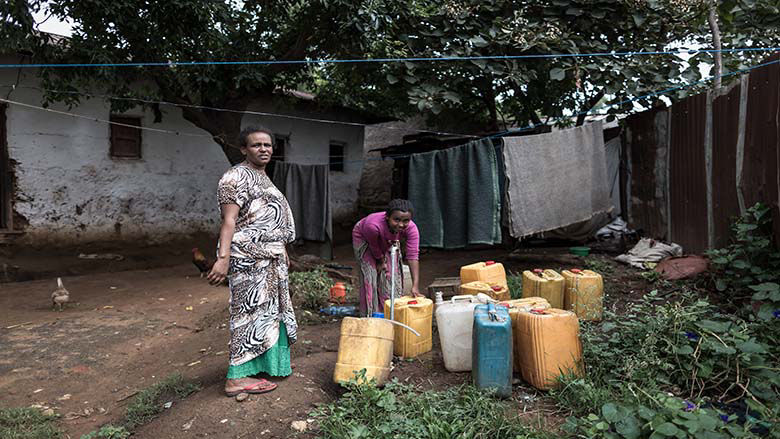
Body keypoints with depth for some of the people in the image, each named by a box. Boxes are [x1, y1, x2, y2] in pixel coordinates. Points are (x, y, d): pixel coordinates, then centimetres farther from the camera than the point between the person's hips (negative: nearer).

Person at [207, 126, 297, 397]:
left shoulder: (262, 178, 18)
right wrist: (223, 258, -28)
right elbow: (229, 220, -20)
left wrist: (281, 252, 24)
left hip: (269, 258, 10)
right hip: (248, 257, -10)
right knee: (251, 311, -6)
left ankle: (271, 361, 30)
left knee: (269, 309, 16)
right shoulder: (238, 176, -11)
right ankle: (237, 377, 2)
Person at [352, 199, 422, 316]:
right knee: (371, 274, -10)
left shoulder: (411, 228, -35)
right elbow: (375, 247, -26)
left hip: (387, 242, 3)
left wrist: (415, 286, -43)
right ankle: (371, 315, 3)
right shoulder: (373, 225, -45)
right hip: (364, 239, -3)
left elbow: (413, 256, -38)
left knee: (393, 274, -3)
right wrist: (381, 261, -9)